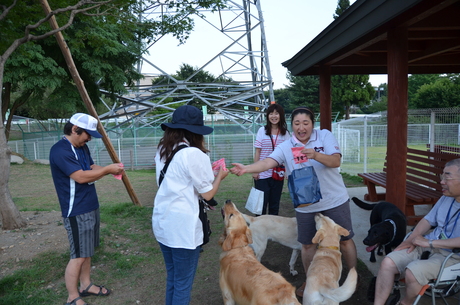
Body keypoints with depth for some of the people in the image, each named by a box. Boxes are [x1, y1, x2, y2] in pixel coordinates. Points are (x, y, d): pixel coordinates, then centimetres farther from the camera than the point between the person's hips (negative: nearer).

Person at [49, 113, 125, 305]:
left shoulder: (82, 147, 11)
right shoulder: (60, 150, -19)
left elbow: (92, 168, 16)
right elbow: (81, 177, -26)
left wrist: (110, 169, -3)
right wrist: (108, 169, -18)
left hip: (90, 207, 9)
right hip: (76, 211, -9)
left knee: (87, 251, 18)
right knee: (79, 256, 0)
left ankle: (86, 285, 33)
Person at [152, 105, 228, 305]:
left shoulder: (162, 151, 7)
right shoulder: (195, 154, -15)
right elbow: (207, 194, -10)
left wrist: (207, 171, 17)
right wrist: (219, 176, 7)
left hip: (162, 223, 8)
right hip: (183, 227, -7)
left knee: (172, 278, 22)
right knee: (183, 283, 8)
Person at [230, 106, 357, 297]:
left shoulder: (325, 136, -9)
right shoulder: (285, 147, -8)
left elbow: (336, 161, -18)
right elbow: (268, 162, -23)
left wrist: (316, 155, -37)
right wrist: (246, 168, -41)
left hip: (335, 200, -1)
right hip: (305, 205, 1)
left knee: (345, 239, 12)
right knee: (307, 244, 13)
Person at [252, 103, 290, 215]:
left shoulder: (285, 133, 1)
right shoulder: (262, 130, -3)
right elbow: (257, 152, -1)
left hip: (278, 174, 2)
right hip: (263, 174, -2)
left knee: (274, 204, 13)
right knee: (261, 204, 4)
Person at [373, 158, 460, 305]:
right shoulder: (446, 198, 9)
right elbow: (428, 220, 15)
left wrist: (429, 242, -21)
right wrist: (411, 239, -1)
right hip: (427, 245, 7)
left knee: (412, 272, -29)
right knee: (388, 263, -14)